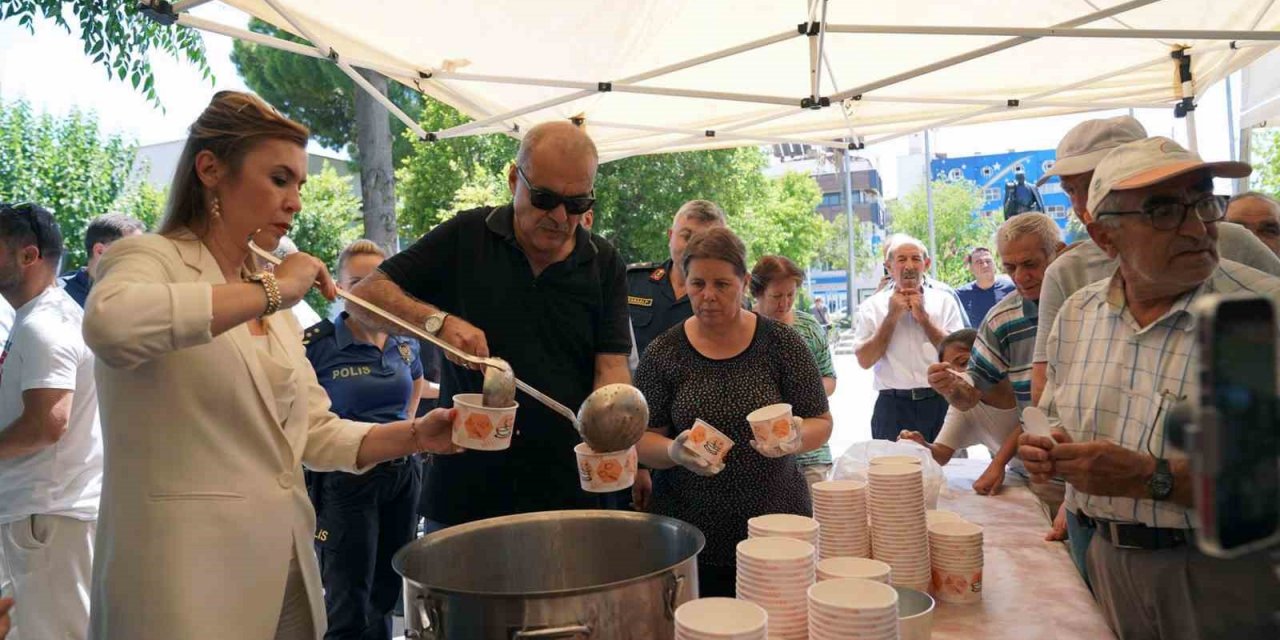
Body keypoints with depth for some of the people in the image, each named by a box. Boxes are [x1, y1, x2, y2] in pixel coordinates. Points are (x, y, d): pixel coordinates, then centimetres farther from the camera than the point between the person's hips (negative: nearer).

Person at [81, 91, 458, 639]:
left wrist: (413, 435, -2)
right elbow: (110, 324, -33)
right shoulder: (151, 260, -8)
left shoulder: (273, 305, 13)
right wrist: (270, 292, -24)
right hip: (185, 577, -7)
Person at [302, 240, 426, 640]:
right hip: (346, 482, -5)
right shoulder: (317, 343, -13)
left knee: (387, 596, 16)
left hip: (404, 475, 5)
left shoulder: (405, 342, 4)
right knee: (349, 607, 2)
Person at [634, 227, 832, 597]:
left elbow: (821, 423, 3)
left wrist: (797, 438, -18)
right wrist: (674, 451, -21)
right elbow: (642, 440, 0)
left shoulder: (783, 344, -1)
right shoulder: (662, 354, -1)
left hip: (778, 527, 0)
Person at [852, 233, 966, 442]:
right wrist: (891, 317, -6)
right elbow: (865, 360, -5)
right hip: (893, 407, -1)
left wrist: (923, 316, -7)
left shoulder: (945, 301, 5)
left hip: (940, 402, 1)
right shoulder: (872, 306, 4)